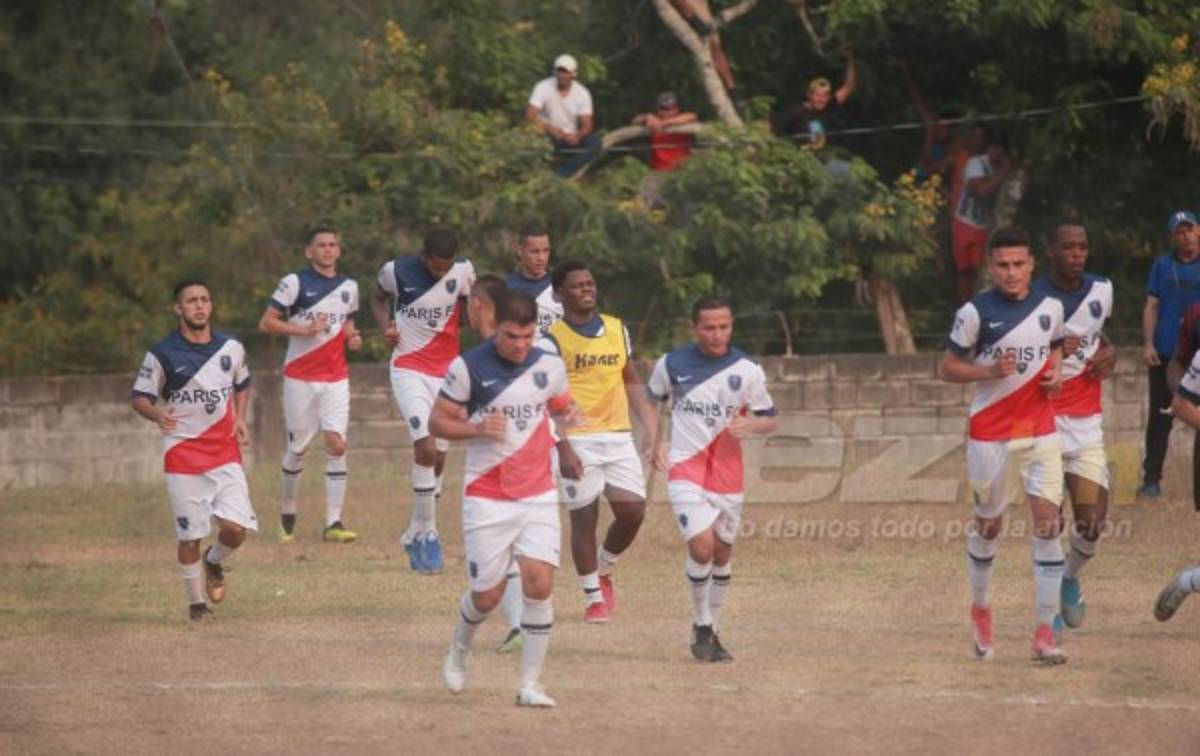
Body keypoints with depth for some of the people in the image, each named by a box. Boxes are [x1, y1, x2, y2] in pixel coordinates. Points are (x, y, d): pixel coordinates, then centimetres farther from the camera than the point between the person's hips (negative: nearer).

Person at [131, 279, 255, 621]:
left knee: (236, 527, -10)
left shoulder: (231, 348, 5)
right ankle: (196, 603, 16)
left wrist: (239, 418, 5)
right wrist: (157, 414, -23)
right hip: (182, 454, -2)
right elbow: (139, 397, -2)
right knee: (190, 535, -1)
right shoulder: (162, 354, -6)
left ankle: (214, 563, 23)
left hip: (225, 452, 2)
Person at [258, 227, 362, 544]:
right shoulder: (294, 283, -4)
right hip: (300, 377, -3)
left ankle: (333, 523, -10)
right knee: (297, 447, 5)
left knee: (336, 445, -10)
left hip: (336, 378, 3)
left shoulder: (349, 287, 11)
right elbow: (266, 323, -6)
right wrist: (304, 329, -18)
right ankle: (287, 512, 25)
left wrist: (352, 336, 4)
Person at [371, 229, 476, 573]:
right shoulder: (397, 271, -11)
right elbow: (379, 298, 10)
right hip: (409, 370, -4)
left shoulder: (463, 271, -6)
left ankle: (416, 535, 23)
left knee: (438, 457, 8)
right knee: (426, 448, -20)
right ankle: (427, 534, -11)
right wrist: (386, 325, -9)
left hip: (447, 370, 4)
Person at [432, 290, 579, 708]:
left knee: (539, 583, -12)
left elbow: (562, 406, 20)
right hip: (487, 497, -2)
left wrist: (568, 414, -4)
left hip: (538, 494, 2)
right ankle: (459, 650, 35)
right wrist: (477, 428, -19)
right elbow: (438, 421, -1)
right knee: (487, 595, 1)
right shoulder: (468, 367, -7)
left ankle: (530, 684, -2)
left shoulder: (550, 366, 3)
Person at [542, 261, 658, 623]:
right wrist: (563, 450, -17)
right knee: (584, 516, -2)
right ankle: (593, 597, 9)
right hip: (577, 440, -5)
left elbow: (632, 382, 18)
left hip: (618, 435, 5)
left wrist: (653, 431, 10)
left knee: (633, 511, -2)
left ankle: (603, 570, 24)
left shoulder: (617, 330, 11)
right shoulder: (552, 340, -6)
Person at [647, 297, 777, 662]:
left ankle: (712, 632, 28)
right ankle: (701, 625, 2)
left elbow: (769, 419, 5)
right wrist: (656, 442, 2)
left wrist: (751, 424, -18)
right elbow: (651, 399, 15)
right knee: (702, 546, -18)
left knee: (722, 553, 11)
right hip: (685, 470, -2)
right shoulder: (672, 364, -3)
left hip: (727, 473, 2)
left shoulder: (747, 371, -4)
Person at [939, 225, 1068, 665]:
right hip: (991, 435, -2)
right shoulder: (976, 313, -8)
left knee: (1048, 521, -10)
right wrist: (990, 371, -19)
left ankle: (1045, 633, -10)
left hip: (1041, 433, 2)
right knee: (988, 525, 10)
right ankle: (980, 609, 36)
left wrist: (1056, 371, 2)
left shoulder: (1050, 308, 4)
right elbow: (947, 368, -3)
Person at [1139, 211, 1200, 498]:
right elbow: (1152, 307, 7)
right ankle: (1152, 478, 3)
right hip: (1165, 353, 1)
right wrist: (1148, 344, -4)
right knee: (1160, 417, 1)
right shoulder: (1162, 266, 8)